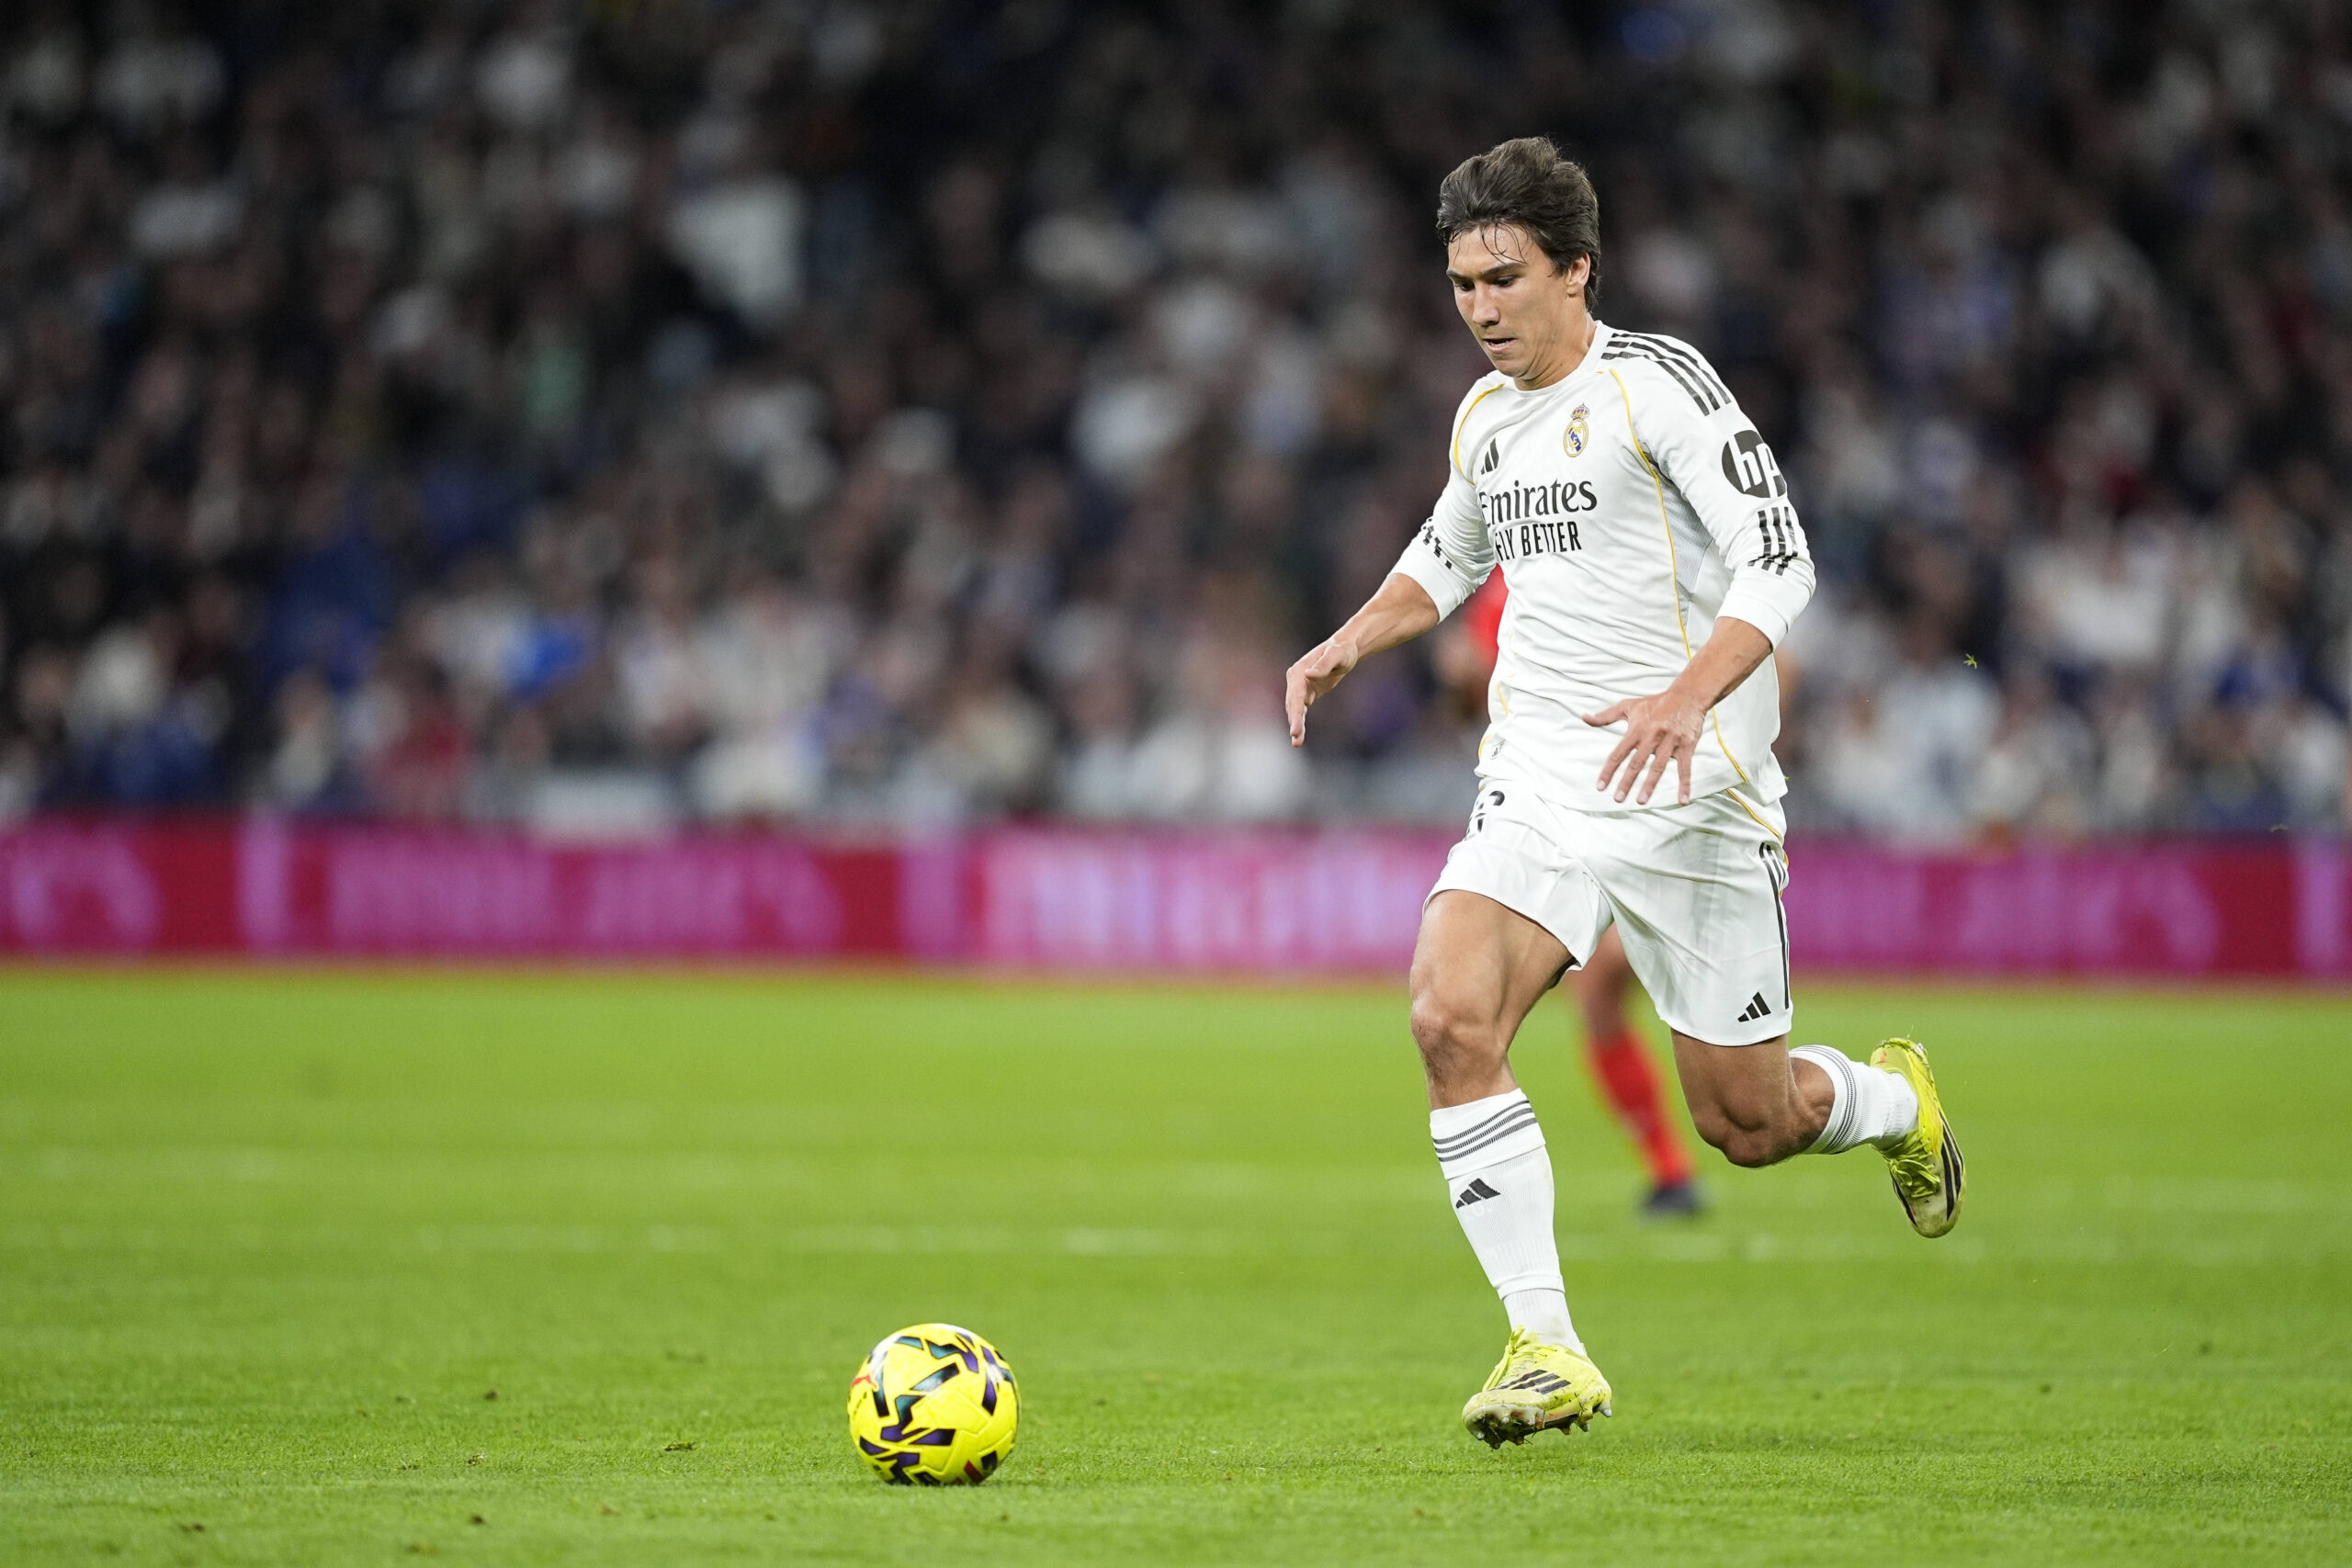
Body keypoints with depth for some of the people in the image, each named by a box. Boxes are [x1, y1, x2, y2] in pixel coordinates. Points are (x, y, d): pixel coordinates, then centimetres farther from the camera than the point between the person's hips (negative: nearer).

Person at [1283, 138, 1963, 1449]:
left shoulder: (1657, 382, -10)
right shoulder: (1485, 418, 12)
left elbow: (1778, 561, -17)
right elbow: (1446, 558, 32)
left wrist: (1688, 697, -33)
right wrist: (1351, 643, 12)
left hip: (1690, 797, -5)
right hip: (1538, 788, 5)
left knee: (1746, 1121, 4)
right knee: (1451, 1019, -22)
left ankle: (1895, 1099, 41)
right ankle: (1547, 1350, -17)